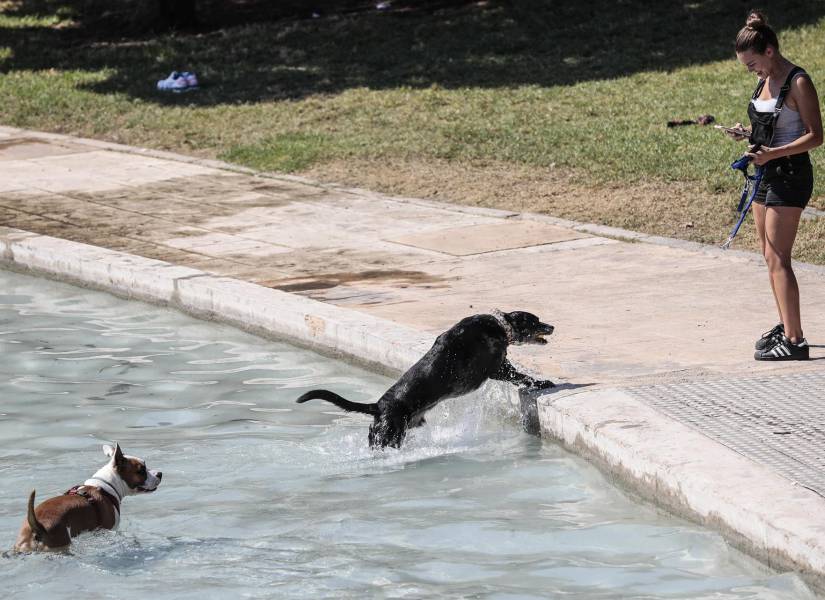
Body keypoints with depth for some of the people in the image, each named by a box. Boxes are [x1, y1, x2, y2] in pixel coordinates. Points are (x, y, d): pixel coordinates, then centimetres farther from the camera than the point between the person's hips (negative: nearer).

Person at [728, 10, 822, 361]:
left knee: (777, 259, -12)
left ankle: (795, 341, -12)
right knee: (770, 257, 13)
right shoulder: (766, 81, 10)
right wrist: (747, 134, 4)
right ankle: (786, 327, 24)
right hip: (767, 174, 9)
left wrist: (773, 153, -25)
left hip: (790, 175, -9)